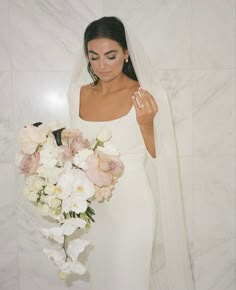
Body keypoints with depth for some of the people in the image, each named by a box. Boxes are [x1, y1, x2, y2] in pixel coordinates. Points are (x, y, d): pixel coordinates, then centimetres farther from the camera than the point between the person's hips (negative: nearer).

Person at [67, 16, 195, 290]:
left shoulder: (146, 96, -13)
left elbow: (154, 160, -9)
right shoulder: (79, 93, 0)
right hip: (91, 208, 5)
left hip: (131, 207, -4)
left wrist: (146, 123, -24)